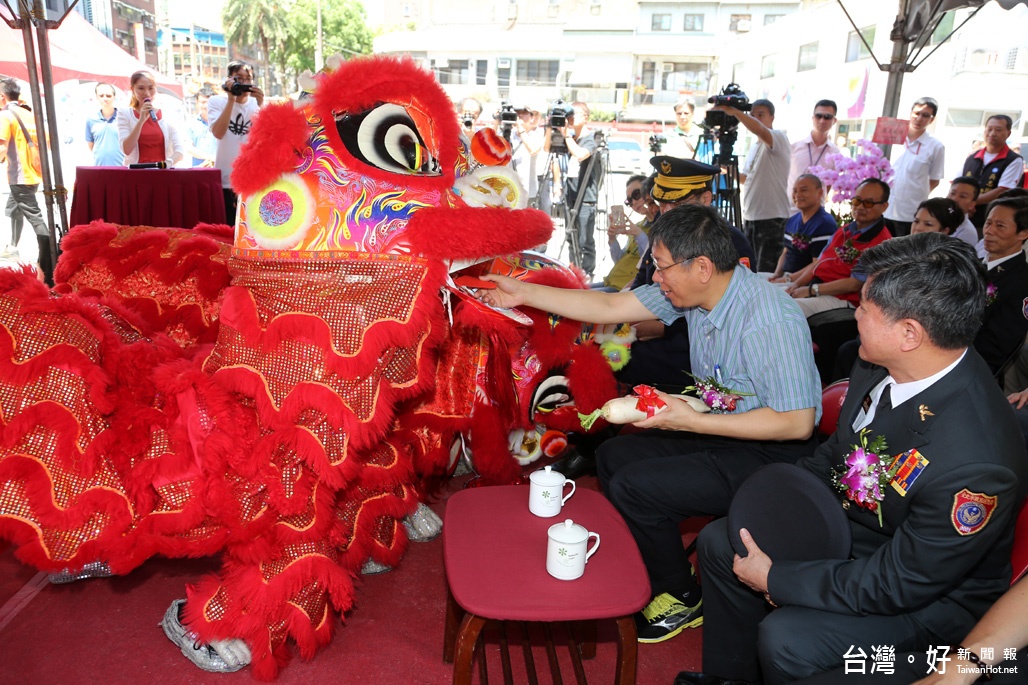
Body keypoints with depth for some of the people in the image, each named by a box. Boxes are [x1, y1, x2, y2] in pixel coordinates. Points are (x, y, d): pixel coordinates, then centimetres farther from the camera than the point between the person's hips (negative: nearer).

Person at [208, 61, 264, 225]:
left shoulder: (258, 104, 8)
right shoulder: (217, 102, 2)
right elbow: (218, 133, -16)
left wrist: (260, 104, -15)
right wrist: (231, 100, -16)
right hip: (226, 179, -1)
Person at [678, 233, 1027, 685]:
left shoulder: (977, 463, -36)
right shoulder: (881, 365, -13)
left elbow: (898, 585, -26)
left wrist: (775, 579, -20)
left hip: (929, 594, -7)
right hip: (848, 521, 8)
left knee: (785, 640, -27)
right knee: (719, 542, 6)